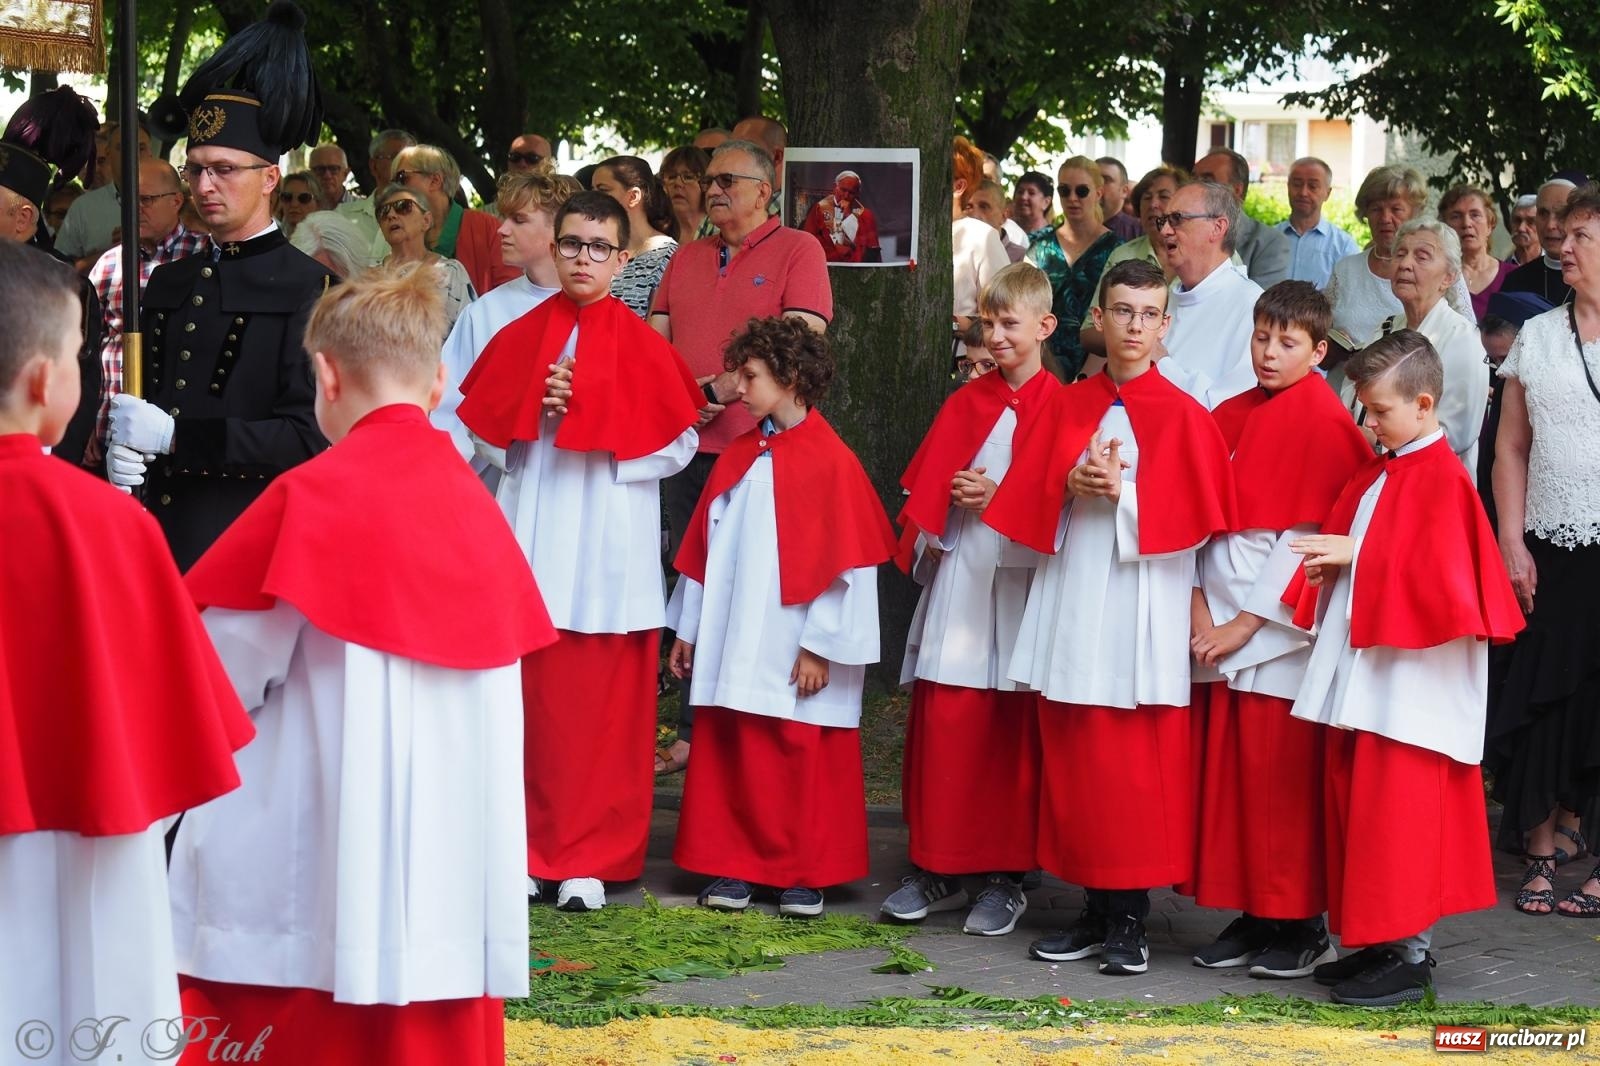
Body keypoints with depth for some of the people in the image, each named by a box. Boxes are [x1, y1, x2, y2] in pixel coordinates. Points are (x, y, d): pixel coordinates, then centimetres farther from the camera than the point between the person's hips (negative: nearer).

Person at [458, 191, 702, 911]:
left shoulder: (642, 347, 1)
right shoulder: (519, 338, 9)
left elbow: (678, 444, -2)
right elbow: (482, 432, 10)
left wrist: (597, 420, -11)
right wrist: (533, 413, -8)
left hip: (609, 549, -2)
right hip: (529, 545, 2)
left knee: (604, 709, -1)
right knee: (528, 703, 3)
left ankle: (592, 859, 7)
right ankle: (525, 851, 13)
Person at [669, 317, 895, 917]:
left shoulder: (830, 461, -8)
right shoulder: (738, 458, 11)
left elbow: (845, 564, -10)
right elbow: (705, 548, 15)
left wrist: (820, 645, -12)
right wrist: (688, 628, 13)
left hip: (794, 655, -6)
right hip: (733, 647, 6)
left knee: (802, 761, 1)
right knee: (727, 757, 6)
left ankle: (805, 874, 11)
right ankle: (733, 866, 15)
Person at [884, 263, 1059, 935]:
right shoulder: (967, 401, 12)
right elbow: (926, 485, 11)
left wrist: (1000, 495, -12)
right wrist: (957, 496, -8)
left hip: (1023, 580, -3)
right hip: (959, 576, 3)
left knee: (1013, 730, 1)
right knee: (943, 722, 1)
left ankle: (1004, 875, 10)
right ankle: (938, 868, 11)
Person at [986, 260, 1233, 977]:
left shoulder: (1181, 413, -1)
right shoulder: (1067, 405, 11)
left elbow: (1194, 513, -6)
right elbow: (1027, 498, 9)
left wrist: (1123, 491, -16)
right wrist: (1071, 485, -10)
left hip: (1141, 609, -4)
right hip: (1071, 603, 4)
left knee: (1138, 766, -4)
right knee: (1072, 759, 6)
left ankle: (1130, 918, 5)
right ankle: (1094, 909, 16)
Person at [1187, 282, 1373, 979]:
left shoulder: (1322, 419, -7)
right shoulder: (1231, 416, 13)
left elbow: (1309, 536, -11)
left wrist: (1245, 622, -12)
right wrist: (1200, 608, -2)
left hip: (1279, 631, -6)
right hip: (1220, 630, 6)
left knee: (1282, 782, -3)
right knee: (1227, 775, 8)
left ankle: (1301, 927, 7)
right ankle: (1250, 916, 18)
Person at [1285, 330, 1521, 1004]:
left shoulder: (1441, 477, -12)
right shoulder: (1377, 472, 15)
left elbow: (1439, 575, -19)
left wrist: (1355, 555, -16)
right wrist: (1329, 567, 1)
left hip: (1408, 679, -9)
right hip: (1359, 668, 9)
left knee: (1398, 815, -6)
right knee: (1355, 805, 11)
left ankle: (1411, 956, 0)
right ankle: (1380, 942, 19)